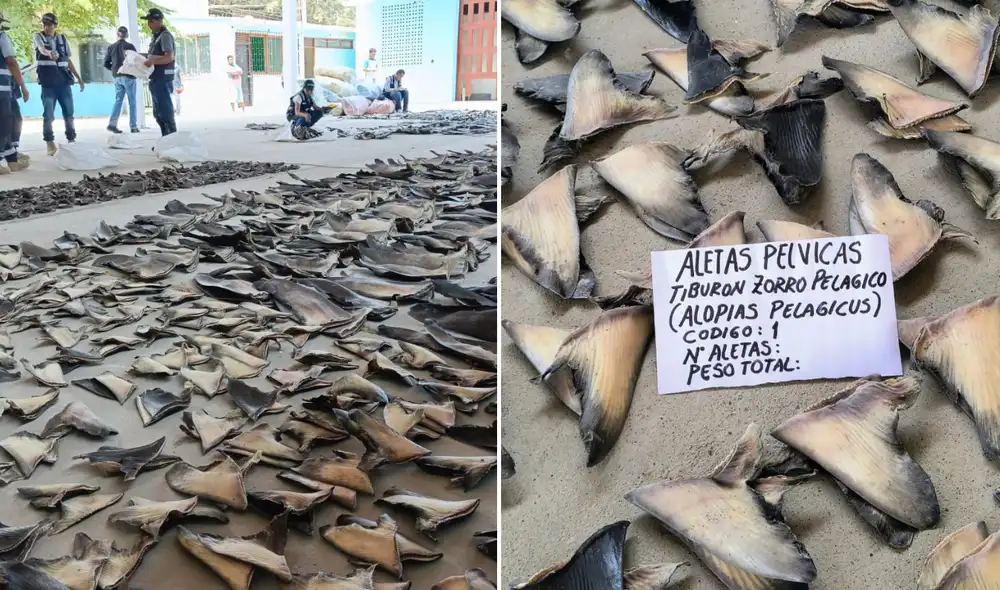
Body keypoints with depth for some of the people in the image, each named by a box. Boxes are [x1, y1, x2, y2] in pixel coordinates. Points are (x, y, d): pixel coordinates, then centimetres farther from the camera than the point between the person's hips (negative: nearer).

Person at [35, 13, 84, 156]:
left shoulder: (62, 39, 11)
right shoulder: (38, 36, 0)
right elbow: (41, 48, -23)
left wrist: (79, 78, 11)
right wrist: (49, 53, -46)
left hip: (64, 81, 3)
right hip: (48, 82, -3)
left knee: (69, 112, 5)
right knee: (48, 114, -7)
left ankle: (72, 139, 14)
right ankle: (49, 142, -1)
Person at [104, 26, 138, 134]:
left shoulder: (110, 47, 6)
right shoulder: (130, 46, -7)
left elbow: (106, 64, 7)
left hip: (117, 77, 4)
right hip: (128, 76, -4)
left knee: (118, 100, 8)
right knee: (132, 102, 2)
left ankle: (112, 123, -6)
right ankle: (133, 126, 1)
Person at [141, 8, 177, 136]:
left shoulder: (165, 36, -11)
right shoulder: (155, 36, 17)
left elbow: (169, 57, -22)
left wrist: (152, 61, -32)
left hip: (163, 79, -10)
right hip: (156, 79, 10)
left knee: (166, 111, -8)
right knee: (158, 113, 13)